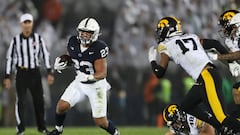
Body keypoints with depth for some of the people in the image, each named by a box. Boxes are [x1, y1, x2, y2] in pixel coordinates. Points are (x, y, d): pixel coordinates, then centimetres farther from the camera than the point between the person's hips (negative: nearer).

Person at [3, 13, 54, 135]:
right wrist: (7, 77, 0)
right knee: (20, 101, -6)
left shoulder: (38, 39, 0)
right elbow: (10, 58, 3)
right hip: (21, 73, -1)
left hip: (35, 73, 1)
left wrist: (49, 73, -5)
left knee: (39, 100, 4)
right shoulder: (16, 40, -1)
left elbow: (45, 55, 2)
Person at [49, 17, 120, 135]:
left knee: (100, 122, -6)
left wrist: (89, 77, -43)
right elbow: (70, 58, 14)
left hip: (96, 84, -5)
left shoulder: (99, 48, -25)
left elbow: (102, 73, -25)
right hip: (79, 82, 5)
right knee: (62, 106, -4)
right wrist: (63, 61, -8)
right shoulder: (73, 42, -8)